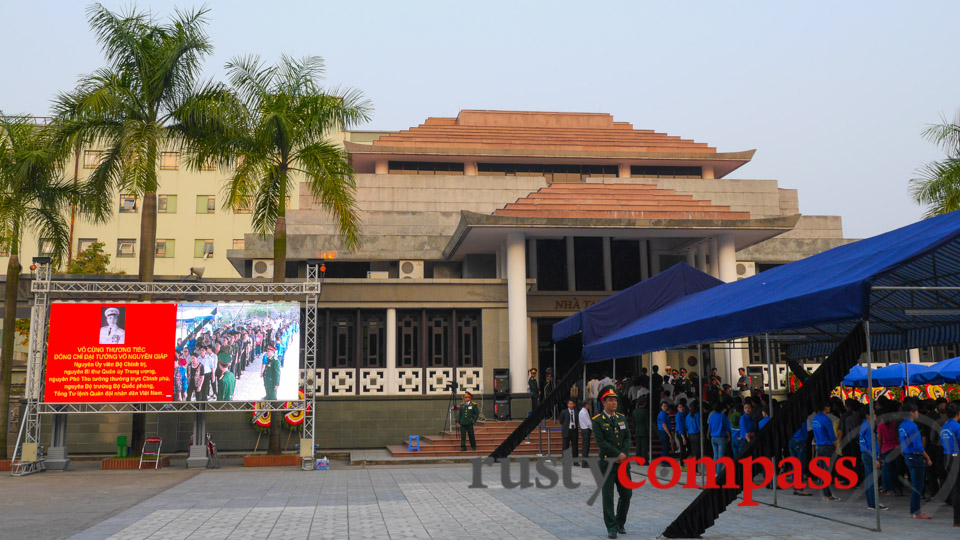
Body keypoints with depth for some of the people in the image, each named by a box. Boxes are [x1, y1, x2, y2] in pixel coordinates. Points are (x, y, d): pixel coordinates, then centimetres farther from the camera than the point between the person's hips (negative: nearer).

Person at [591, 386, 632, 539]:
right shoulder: (597, 421, -6)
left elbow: (627, 437, 7)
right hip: (607, 463, -5)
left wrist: (624, 454, -9)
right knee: (608, 496, -1)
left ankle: (620, 523, 26)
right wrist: (618, 454, -14)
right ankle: (611, 528, 7)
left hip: (623, 462, 5)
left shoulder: (622, 418, 11)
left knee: (626, 494, 7)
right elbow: (601, 442, -12)